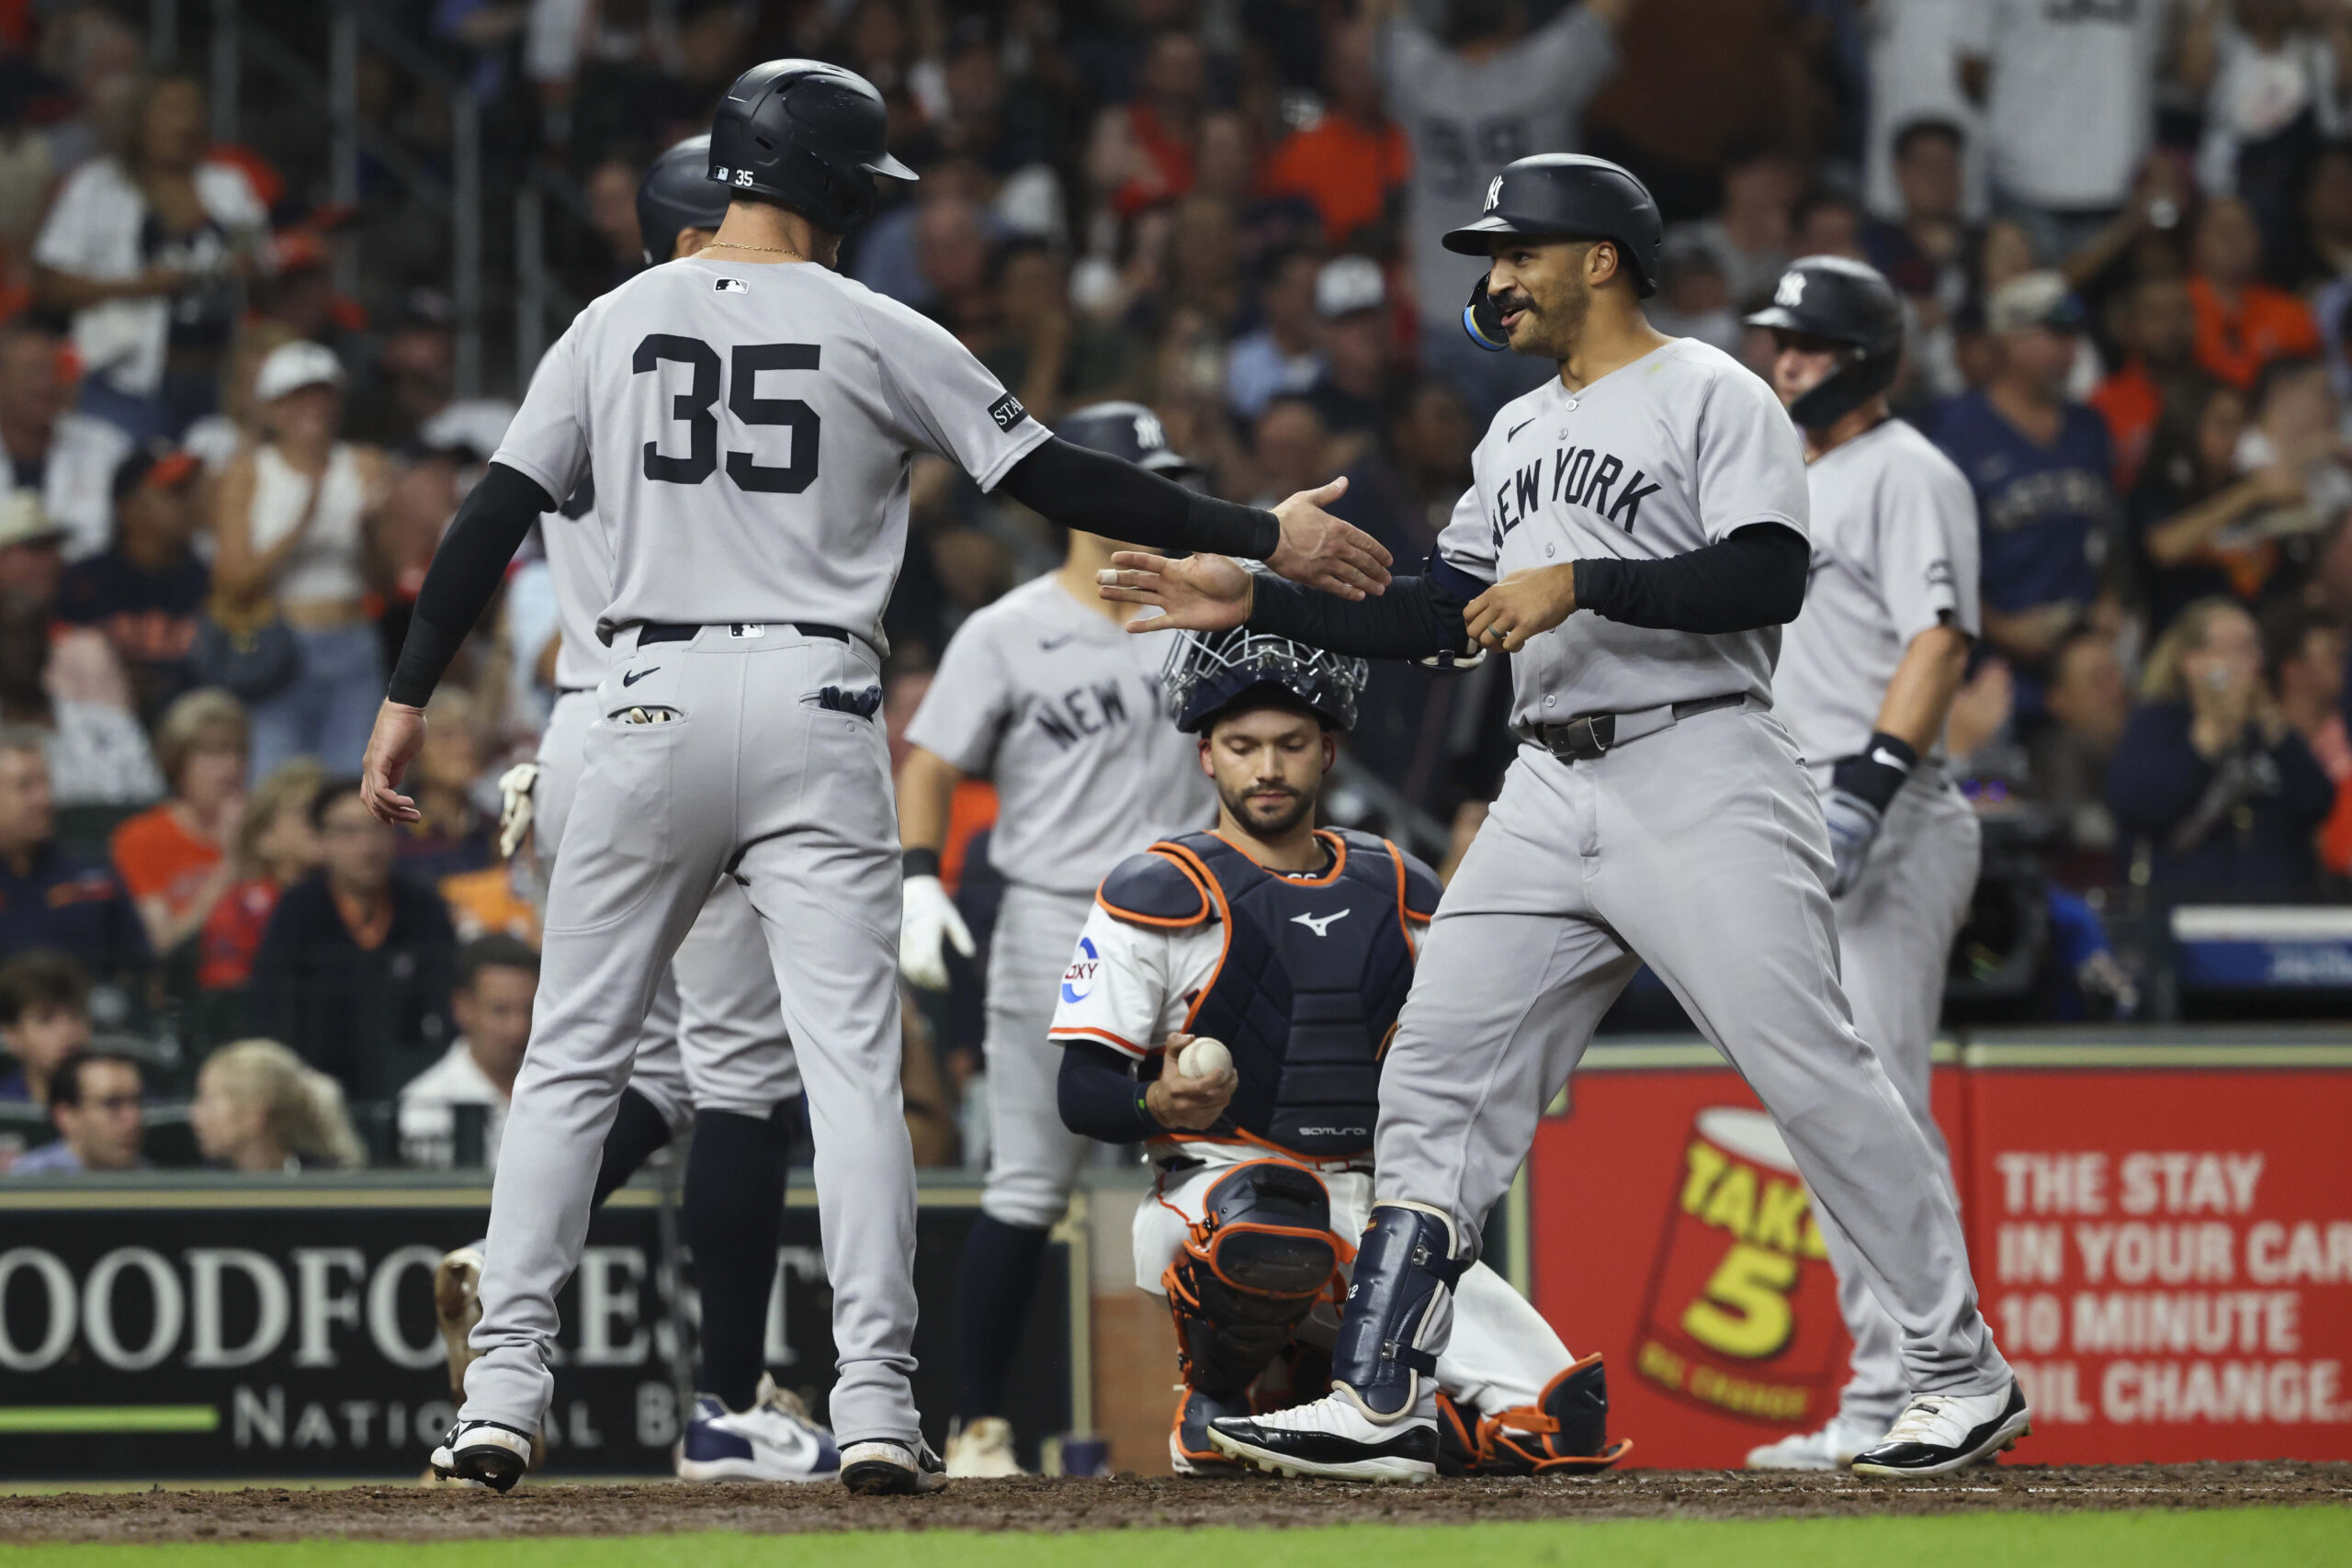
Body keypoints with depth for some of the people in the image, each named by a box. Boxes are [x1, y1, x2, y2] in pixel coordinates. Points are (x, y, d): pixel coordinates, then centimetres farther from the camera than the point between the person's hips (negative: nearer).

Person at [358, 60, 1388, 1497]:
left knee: (573, 1062, 9)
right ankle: (878, 1403, -10)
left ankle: (503, 1393, 1)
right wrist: (1265, 538, 6)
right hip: (816, 708, -2)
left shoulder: (619, 323, 7)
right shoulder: (878, 335, 0)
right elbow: (1059, 483, 0)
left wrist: (410, 698, 10)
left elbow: (496, 516, 4)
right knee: (853, 1064, -1)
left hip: (656, 707, 2)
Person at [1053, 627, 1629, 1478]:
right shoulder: (1155, 896, 1)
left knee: (1564, 1417, -14)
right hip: (1217, 1178, -5)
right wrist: (1159, 1105, -25)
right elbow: (1081, 1094, -3)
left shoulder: (1400, 893, 16)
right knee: (1272, 1228, -45)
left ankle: (1321, 1383, 14)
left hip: (1379, 1207, 5)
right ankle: (1214, 1400, -10)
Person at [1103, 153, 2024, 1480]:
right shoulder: (1520, 434, 22)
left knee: (1815, 1075, -9)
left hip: (1704, 784, -8)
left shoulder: (1711, 397, -3)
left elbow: (1768, 579, -17)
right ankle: (1384, 1404, -2)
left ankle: (1965, 1373, 0)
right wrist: (1259, 604, 14)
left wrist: (1582, 581, -21)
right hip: (1551, 797, 8)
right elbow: (1441, 618, 22)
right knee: (1439, 1074, -1)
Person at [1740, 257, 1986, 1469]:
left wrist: (1870, 784, -28)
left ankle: (1939, 1387, -16)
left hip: (1888, 824, -10)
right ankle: (1880, 1400, 12)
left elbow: (1939, 640, -18)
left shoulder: (1906, 473, -6)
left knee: (1878, 1107, -15)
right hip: (1805, 833, 10)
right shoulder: (1802, 486, 22)